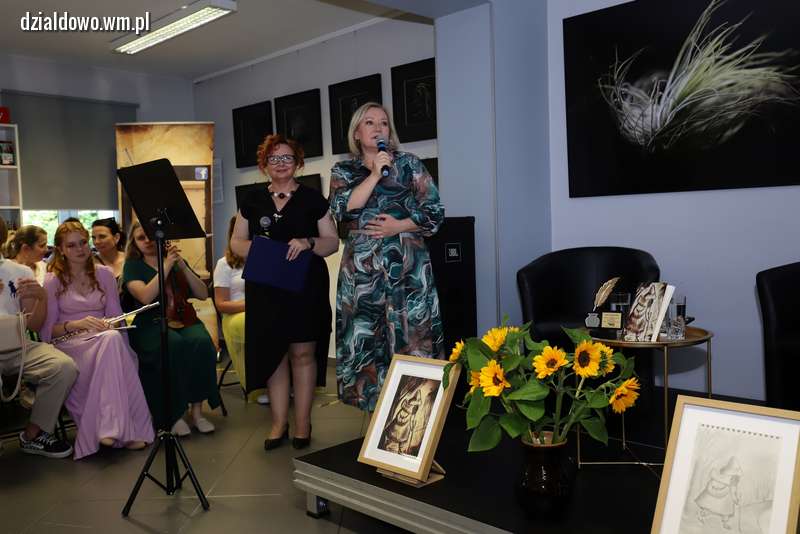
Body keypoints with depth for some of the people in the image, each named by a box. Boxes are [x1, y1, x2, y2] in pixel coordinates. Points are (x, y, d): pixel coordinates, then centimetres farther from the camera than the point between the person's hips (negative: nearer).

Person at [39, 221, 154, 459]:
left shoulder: (104, 274, 11)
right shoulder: (53, 281, 2)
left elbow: (115, 316, 12)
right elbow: (47, 331, -3)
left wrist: (114, 324, -11)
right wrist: (77, 324, -20)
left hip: (105, 339, 3)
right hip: (69, 344, -3)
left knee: (113, 338, -35)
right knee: (111, 340, -35)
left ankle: (112, 427, -34)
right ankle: (127, 430, -36)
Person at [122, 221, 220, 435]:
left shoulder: (177, 261, 18)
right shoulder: (133, 266, 8)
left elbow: (203, 294, 6)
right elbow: (145, 296, -12)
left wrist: (182, 267, -5)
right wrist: (166, 265, -14)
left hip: (184, 320, 3)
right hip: (151, 325, -3)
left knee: (201, 342, -30)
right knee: (174, 345, -35)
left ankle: (197, 410, -20)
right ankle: (174, 415, -22)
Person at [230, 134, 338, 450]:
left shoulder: (312, 199, 4)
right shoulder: (252, 201, 11)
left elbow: (333, 242, 2)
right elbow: (236, 241, 11)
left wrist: (308, 243, -17)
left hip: (306, 287, -2)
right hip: (265, 289, 2)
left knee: (303, 353, 1)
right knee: (272, 353, 5)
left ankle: (303, 422, 12)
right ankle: (279, 422, 16)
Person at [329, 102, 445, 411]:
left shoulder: (409, 164, 8)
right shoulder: (343, 171, 12)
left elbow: (435, 212, 4)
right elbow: (342, 209, -7)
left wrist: (398, 226, -10)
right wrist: (375, 174, -9)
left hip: (408, 268, -1)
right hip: (361, 270, 1)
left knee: (411, 338, -3)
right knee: (366, 340, 2)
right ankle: (374, 408, 13)